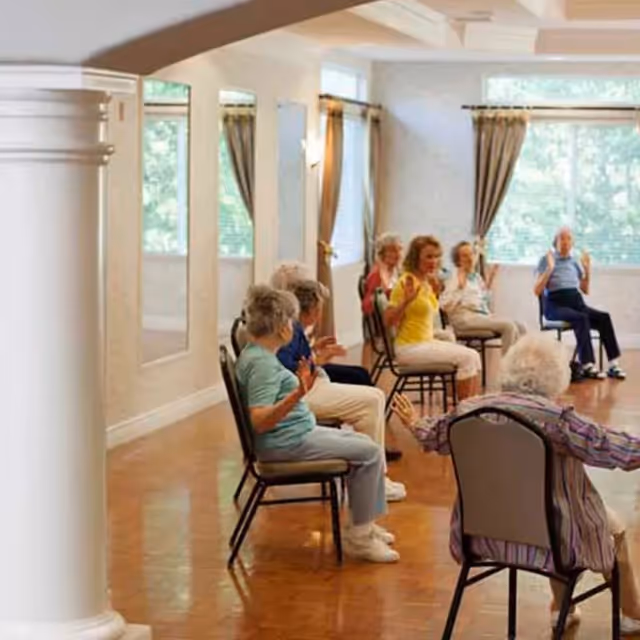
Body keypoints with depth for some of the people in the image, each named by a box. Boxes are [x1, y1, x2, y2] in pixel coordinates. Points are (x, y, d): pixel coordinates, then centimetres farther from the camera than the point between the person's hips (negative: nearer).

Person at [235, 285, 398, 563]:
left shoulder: (258, 353, 10)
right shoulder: (261, 363, -22)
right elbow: (259, 420, -31)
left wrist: (299, 382, 26)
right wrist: (297, 394, -41)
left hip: (297, 432, 11)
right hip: (287, 443, -11)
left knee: (365, 444, 16)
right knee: (370, 453, -10)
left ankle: (362, 523, 19)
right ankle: (358, 537, -4)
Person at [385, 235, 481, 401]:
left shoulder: (426, 282, 11)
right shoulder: (406, 282, -14)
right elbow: (388, 321, -16)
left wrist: (435, 288, 16)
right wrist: (406, 301, -30)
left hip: (427, 342, 9)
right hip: (410, 348, -9)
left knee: (473, 356, -3)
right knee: (467, 357, -16)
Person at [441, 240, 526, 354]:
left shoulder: (476, 276, 17)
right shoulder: (455, 278, -5)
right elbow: (446, 305, -17)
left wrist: (489, 283, 19)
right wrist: (460, 287, -22)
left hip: (484, 314, 8)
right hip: (465, 318, -8)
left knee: (521, 327, -8)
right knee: (509, 325, -25)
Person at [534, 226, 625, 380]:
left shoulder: (575, 262, 21)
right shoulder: (546, 260, 7)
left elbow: (585, 290, 22)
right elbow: (537, 291, -3)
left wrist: (587, 270, 10)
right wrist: (550, 268, -12)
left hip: (576, 302, 5)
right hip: (555, 305, -5)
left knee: (604, 317, -22)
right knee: (581, 319, -35)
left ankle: (613, 365, -28)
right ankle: (587, 366, -40)